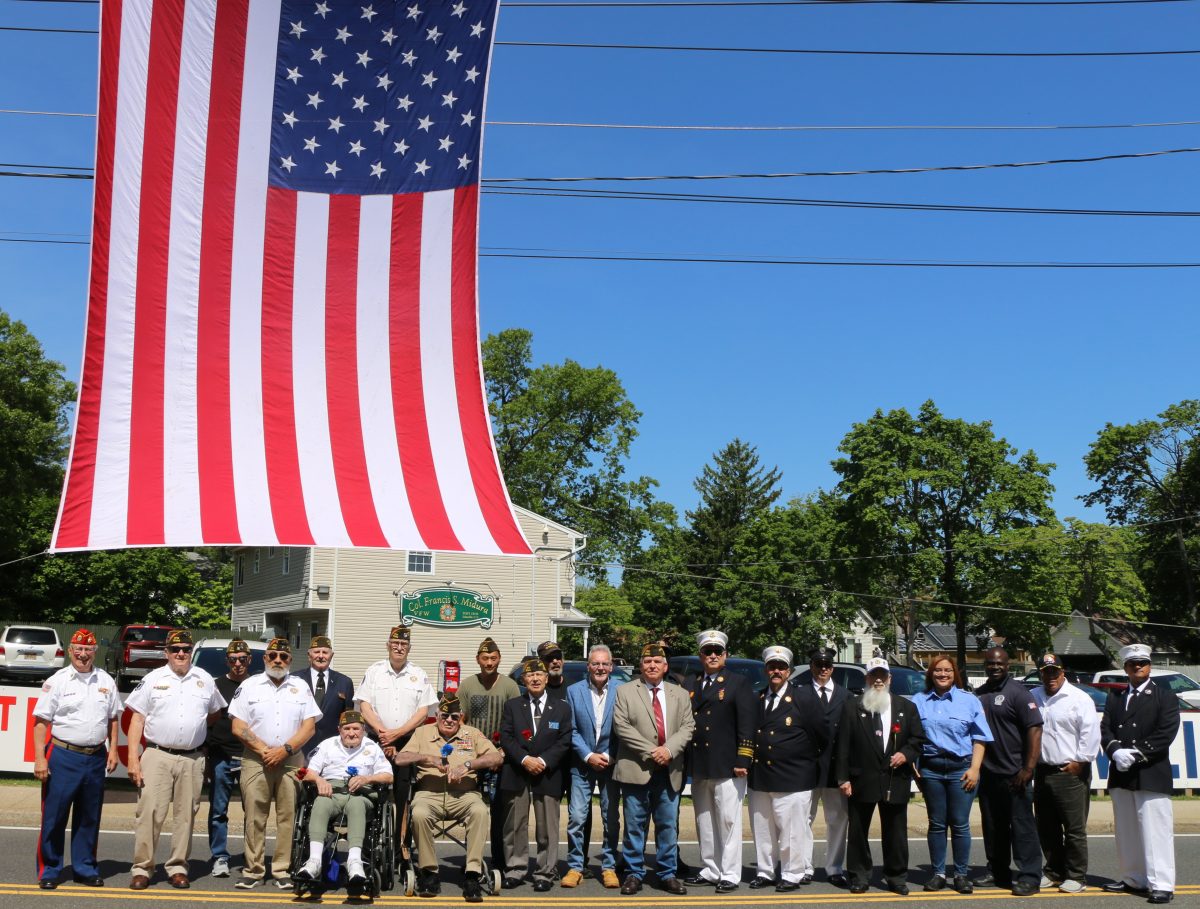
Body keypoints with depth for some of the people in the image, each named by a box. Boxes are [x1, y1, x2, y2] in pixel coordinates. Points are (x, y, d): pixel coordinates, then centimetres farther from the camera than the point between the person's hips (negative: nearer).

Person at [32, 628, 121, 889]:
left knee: (89, 818, 10)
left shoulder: (106, 681, 9)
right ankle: (48, 871, 10)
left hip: (96, 757, 4)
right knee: (54, 816, -1)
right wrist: (40, 758, -10)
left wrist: (113, 750, 7)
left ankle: (85, 868, 20)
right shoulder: (57, 681, -2)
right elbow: (41, 721, -4)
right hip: (63, 756, -4)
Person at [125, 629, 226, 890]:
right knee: (150, 812, -6)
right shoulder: (153, 679, 2)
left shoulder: (205, 680, 8)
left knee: (185, 815, 6)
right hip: (157, 755, -2)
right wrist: (133, 758, -6)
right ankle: (142, 868, 3)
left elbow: (214, 713, 23)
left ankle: (177, 867, 16)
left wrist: (196, 729, 11)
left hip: (193, 759, 2)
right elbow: (137, 720, 1)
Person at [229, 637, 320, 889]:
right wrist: (263, 750, -8)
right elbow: (238, 727, 1)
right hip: (256, 761, -1)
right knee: (254, 818, -1)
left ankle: (283, 870, 5)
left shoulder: (301, 687, 10)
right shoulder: (249, 686, 7)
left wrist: (285, 749, -9)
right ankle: (253, 870, 8)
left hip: (291, 761, 1)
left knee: (288, 816, -1)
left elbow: (309, 726, 4)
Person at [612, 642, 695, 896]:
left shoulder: (680, 694, 13)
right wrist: (649, 751, -14)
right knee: (635, 825, 3)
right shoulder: (625, 692, 3)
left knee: (668, 825, 7)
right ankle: (634, 874, 12)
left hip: (669, 770, 3)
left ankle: (667, 874, 17)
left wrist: (669, 749, -13)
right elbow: (621, 726, -7)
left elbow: (688, 726, 4)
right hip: (636, 769, -3)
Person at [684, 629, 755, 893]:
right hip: (698, 768, 5)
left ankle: (730, 875, 6)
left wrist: (743, 761, -13)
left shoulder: (739, 683, 0)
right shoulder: (689, 685, 13)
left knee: (728, 821, -1)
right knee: (704, 823, 12)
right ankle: (710, 871, 22)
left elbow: (747, 725, -6)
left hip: (726, 767, -5)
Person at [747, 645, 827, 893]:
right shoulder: (756, 700, 10)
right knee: (762, 830, 11)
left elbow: (821, 734, 0)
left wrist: (810, 759, 7)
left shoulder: (805, 697, -3)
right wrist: (749, 764, 12)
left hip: (792, 778, -5)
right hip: (760, 777, 5)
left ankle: (792, 875, 11)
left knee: (791, 830, -2)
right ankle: (765, 873, 23)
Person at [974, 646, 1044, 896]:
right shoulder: (979, 694, 12)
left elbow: (1035, 729, -13)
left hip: (1013, 774, -7)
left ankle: (1029, 877, 0)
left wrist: (1028, 768, -19)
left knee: (1022, 825, -4)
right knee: (992, 826, 14)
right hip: (987, 773, 7)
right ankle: (997, 872, 24)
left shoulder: (1018, 692, -7)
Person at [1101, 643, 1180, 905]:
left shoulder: (1165, 696, 2)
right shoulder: (1115, 697, 16)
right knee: (1127, 831, 11)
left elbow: (1165, 733, -9)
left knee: (1155, 831, -7)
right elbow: (1105, 729, 7)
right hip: (1121, 775, 5)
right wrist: (1116, 751, -13)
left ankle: (1161, 885, -5)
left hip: (1151, 775, -5)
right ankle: (1133, 879, 20)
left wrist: (1136, 754, -15)